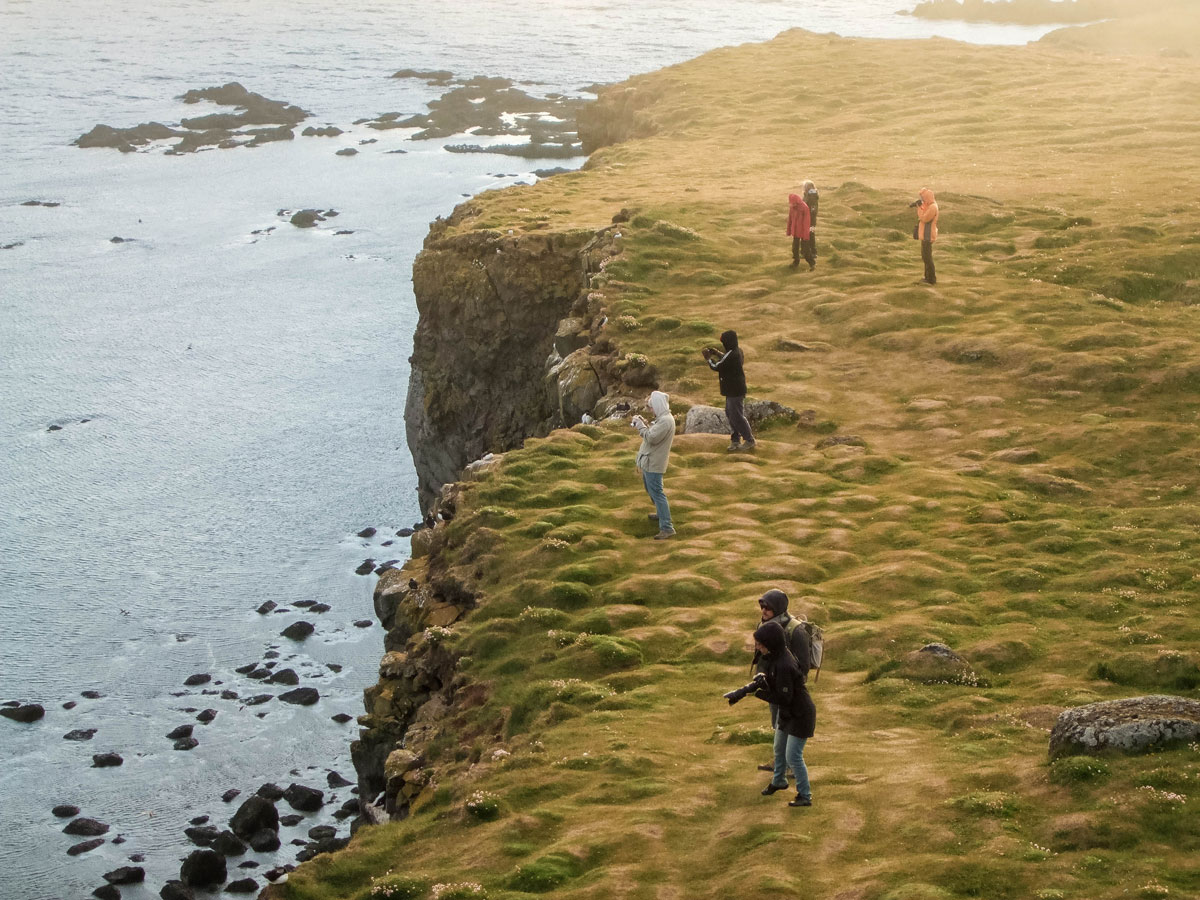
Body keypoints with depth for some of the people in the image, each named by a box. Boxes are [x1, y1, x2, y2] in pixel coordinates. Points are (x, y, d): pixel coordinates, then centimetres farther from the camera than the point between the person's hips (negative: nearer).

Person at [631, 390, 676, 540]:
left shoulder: (666, 420, -22)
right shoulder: (662, 418, 11)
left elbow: (651, 438, -27)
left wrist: (640, 425, -16)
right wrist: (644, 425, 2)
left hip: (654, 464, -11)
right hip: (649, 461, 11)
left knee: (657, 493, -12)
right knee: (650, 489, 27)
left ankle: (667, 528, -13)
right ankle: (661, 514, 45)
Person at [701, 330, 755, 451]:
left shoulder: (731, 355, -25)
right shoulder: (737, 351, 6)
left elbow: (716, 367, -18)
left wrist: (708, 358, -3)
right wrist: (716, 353, 15)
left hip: (734, 390, -10)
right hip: (734, 389, 10)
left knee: (737, 415, -2)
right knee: (730, 414, 18)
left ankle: (750, 440, 6)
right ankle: (736, 439, 25)